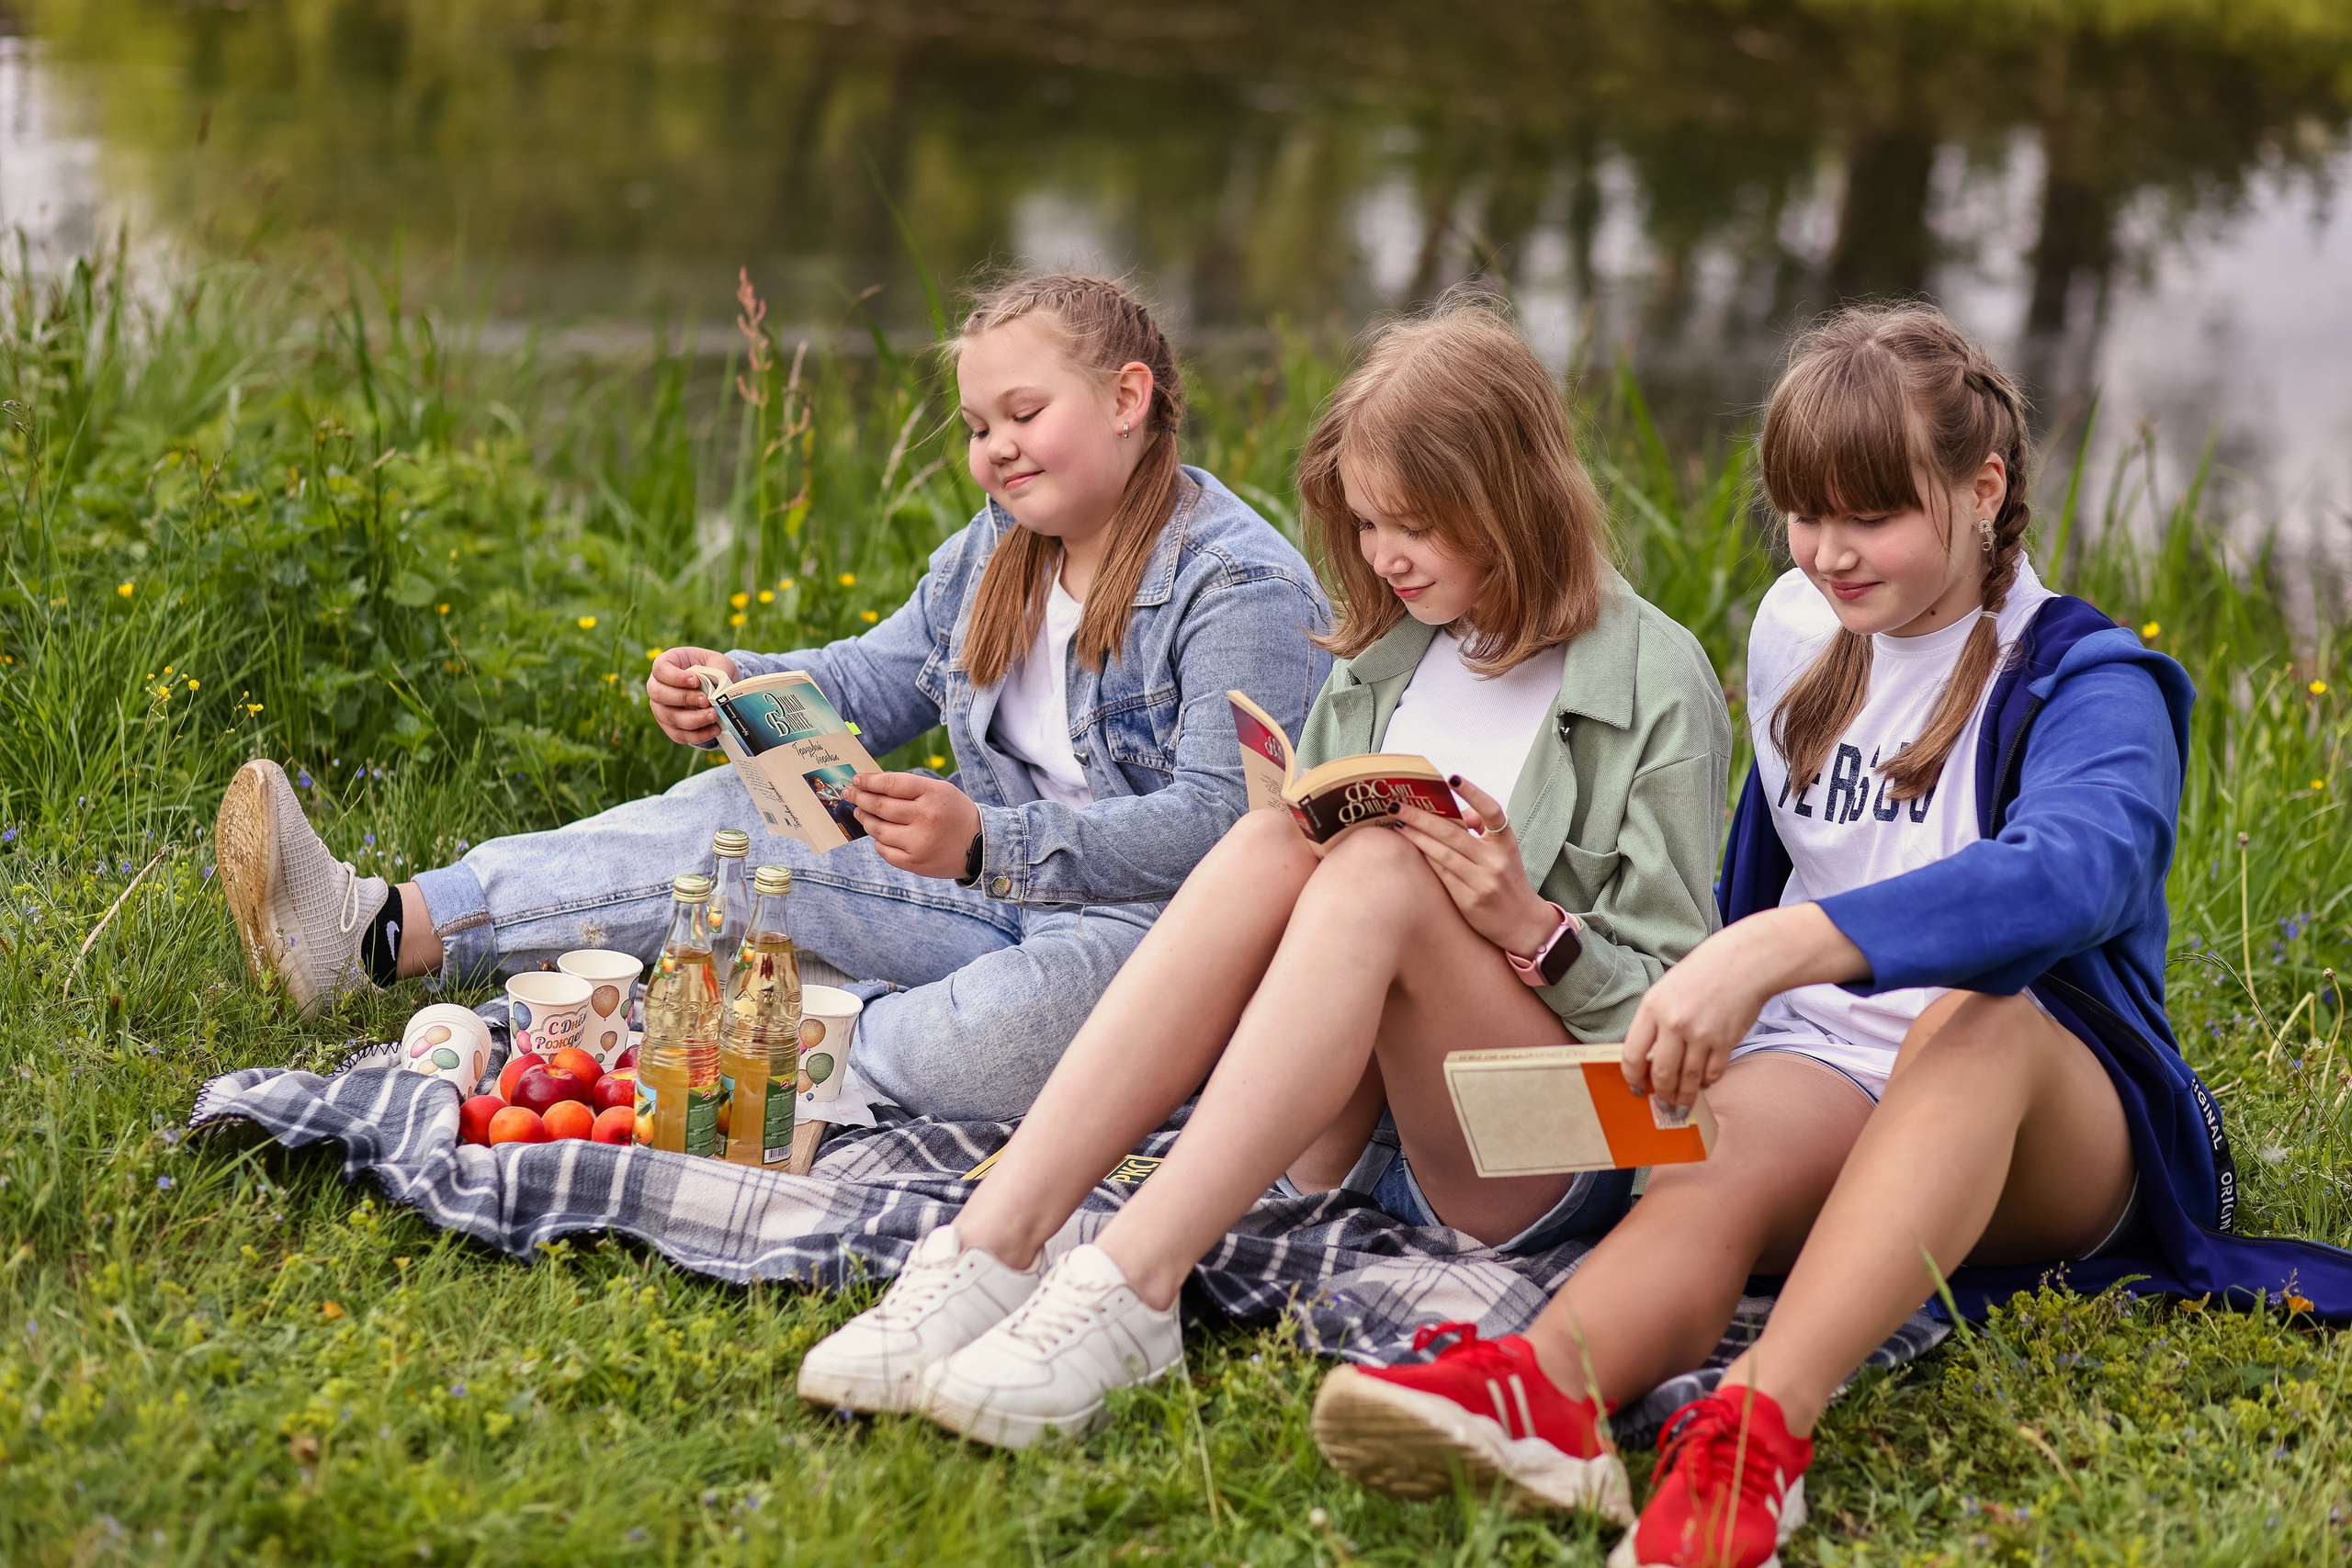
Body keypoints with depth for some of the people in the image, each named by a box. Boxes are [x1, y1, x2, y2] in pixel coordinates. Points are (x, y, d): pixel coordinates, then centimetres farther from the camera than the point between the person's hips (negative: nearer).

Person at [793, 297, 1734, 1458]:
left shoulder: (1657, 684, 0)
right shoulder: (1380, 657, 16)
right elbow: (1295, 883, 18)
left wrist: (1533, 927, -20)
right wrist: (1301, 841, -5)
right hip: (1343, 1139, 4)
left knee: (1382, 870, -30)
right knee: (1270, 843, -25)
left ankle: (1129, 1285, -44)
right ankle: (994, 1244, -39)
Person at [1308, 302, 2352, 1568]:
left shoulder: (2084, 681, -7)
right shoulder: (1796, 631, 13)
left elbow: (2070, 870, -31)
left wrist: (1780, 948, -44)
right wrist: (1713, 997, 10)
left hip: (2060, 1127, -4)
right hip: (1824, 1073, 4)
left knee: (1979, 1009, -39)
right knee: (1714, 1167, -33)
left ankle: (1762, 1422, -62)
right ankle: (1545, 1394, -67)